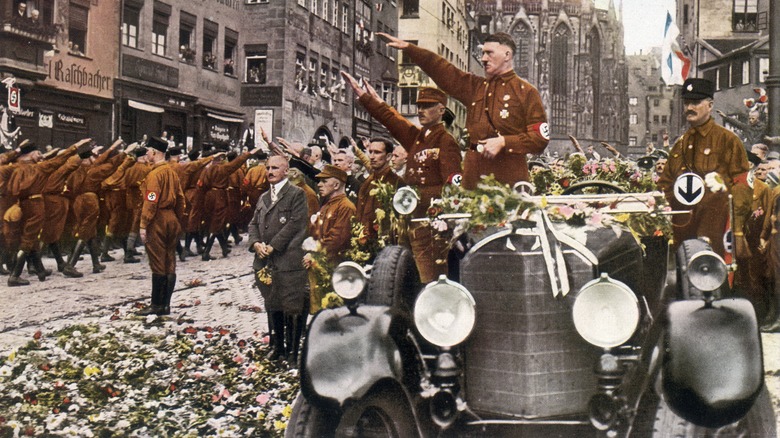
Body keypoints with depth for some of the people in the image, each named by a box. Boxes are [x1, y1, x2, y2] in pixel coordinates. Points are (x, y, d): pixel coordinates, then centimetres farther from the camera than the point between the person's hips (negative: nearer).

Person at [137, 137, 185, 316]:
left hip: (157, 221, -8)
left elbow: (151, 202, -18)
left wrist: (143, 225, -16)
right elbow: (180, 198, 14)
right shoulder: (172, 172, 12)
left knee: (157, 264, -3)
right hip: (172, 220, 8)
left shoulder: (155, 173, -13)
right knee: (170, 264, 8)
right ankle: (166, 305, 13)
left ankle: (157, 305, 3)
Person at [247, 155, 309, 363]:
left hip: (289, 260, -7)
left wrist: (273, 246, -14)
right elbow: (254, 223, 16)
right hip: (266, 261, 7)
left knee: (293, 307, -3)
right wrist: (256, 243, -5)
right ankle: (277, 345, 27)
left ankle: (293, 349, 6)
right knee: (272, 306, 15)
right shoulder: (263, 198, 20)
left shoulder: (296, 194, -3)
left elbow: (295, 223, -12)